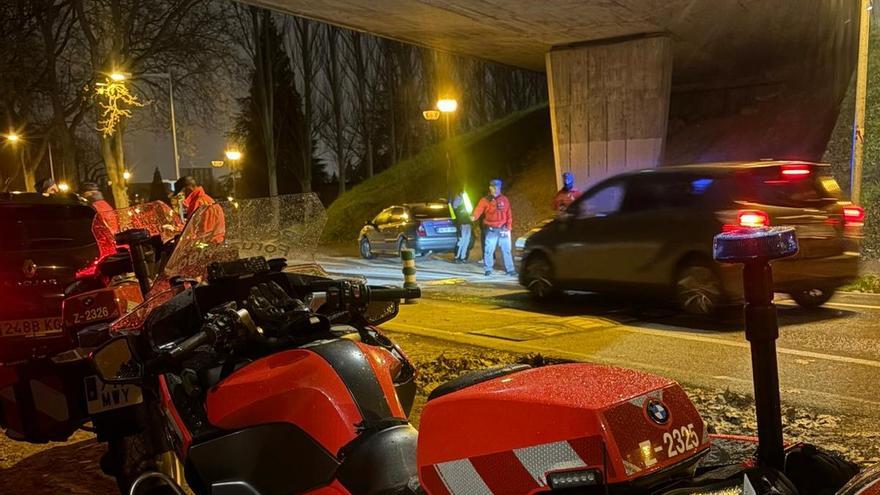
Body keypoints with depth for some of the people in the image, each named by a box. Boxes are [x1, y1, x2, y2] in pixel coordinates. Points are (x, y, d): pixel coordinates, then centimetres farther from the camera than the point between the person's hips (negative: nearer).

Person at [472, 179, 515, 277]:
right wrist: (474, 216, -39)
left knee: (506, 250, 8)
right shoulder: (485, 200, -2)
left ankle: (509, 269, 16)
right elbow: (478, 210, -18)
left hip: (503, 229, 3)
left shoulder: (504, 199, 8)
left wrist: (508, 228, 3)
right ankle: (488, 269, 8)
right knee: (489, 250, -3)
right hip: (491, 230, -3)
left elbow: (509, 215, 10)